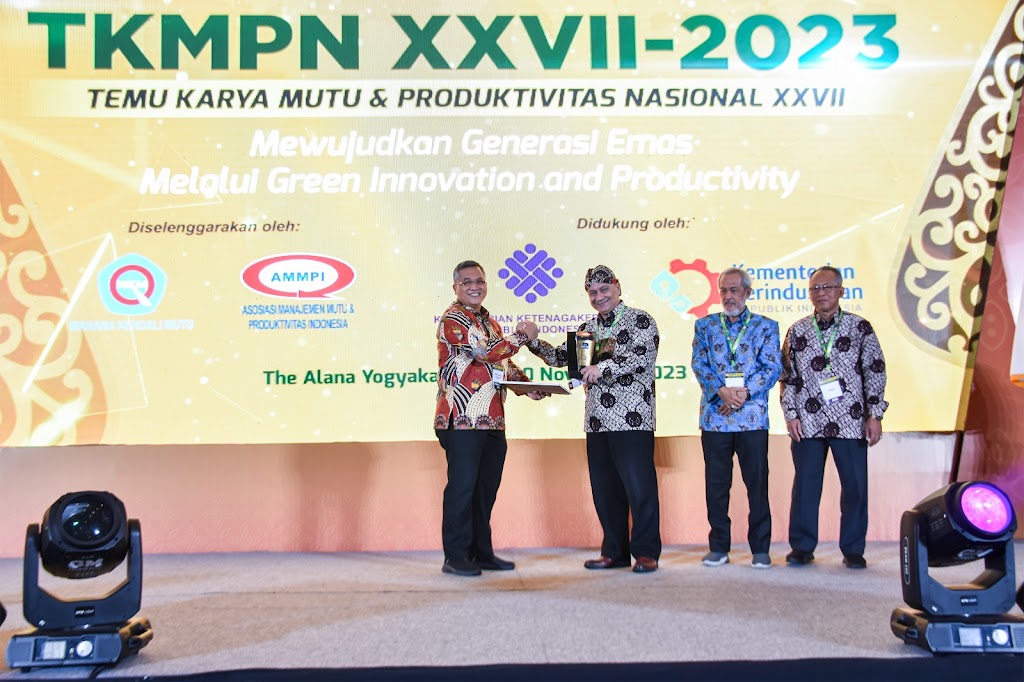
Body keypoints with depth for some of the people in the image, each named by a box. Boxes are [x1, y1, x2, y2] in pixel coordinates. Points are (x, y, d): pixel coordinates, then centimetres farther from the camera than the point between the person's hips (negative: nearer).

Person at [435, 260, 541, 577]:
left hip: (492, 420, 8)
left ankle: (481, 552, 21)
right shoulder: (452, 320, -7)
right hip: (461, 420, -8)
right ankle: (455, 557, 3)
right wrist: (523, 335, -8)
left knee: (486, 487, 12)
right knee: (462, 486, -5)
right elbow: (487, 351, -20)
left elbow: (504, 364, 27)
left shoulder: (489, 322, 21)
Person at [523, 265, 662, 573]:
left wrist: (604, 367, -22)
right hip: (597, 421, 6)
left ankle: (646, 552, 5)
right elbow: (560, 357, 22)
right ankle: (615, 551, 19)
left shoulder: (640, 320, 0)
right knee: (605, 488, 9)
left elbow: (644, 355, -15)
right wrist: (532, 341, 7)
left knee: (639, 485, -5)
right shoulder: (587, 329, 19)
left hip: (632, 419, -6)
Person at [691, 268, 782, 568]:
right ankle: (719, 547, 16)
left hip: (753, 416, -1)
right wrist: (722, 391, -13)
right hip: (714, 416, 1)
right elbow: (699, 364, 2)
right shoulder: (705, 325, 12)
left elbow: (773, 367, -1)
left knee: (757, 483, 1)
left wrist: (744, 392, -14)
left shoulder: (766, 326, 8)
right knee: (716, 485, 6)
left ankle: (760, 549, 11)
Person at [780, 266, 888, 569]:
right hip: (808, 422, 1)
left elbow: (875, 372, 2)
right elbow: (788, 376, 10)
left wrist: (875, 414, -3)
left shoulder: (859, 327, 3)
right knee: (805, 485, 5)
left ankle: (853, 550, 16)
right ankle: (802, 547, 17)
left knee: (855, 485, 3)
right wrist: (791, 414, 2)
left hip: (851, 422, -1)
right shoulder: (797, 331, 9)